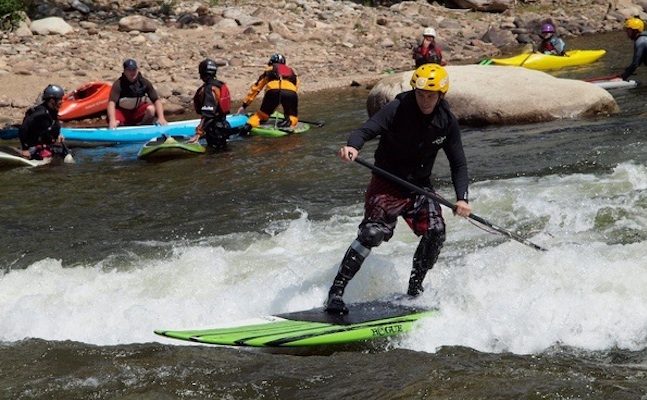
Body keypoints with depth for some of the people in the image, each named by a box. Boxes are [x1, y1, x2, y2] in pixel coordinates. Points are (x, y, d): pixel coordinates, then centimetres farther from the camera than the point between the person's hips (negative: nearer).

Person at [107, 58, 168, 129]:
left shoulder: (144, 83, -11)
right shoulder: (118, 84, -19)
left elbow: (156, 100, -16)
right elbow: (111, 102, -32)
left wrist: (161, 118, -32)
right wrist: (112, 120, -50)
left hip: (138, 113, 2)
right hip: (122, 112, -2)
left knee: (151, 109, -28)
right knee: (115, 123, -34)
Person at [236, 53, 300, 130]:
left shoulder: (269, 70, 34)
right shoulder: (292, 72, 39)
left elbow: (256, 88, 33)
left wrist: (244, 105, 37)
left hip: (273, 91, -1)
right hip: (291, 92, 1)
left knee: (263, 114, 14)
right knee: (293, 117, 21)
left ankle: (250, 124, -15)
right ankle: (289, 122, -14)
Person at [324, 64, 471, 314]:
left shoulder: (447, 122, -5)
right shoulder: (397, 109, -18)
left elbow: (458, 164, 3)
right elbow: (367, 130, -30)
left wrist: (462, 199, -11)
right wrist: (353, 146, -54)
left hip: (420, 185, 4)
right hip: (387, 183, -4)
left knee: (435, 232, -14)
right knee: (372, 233, -21)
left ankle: (414, 289, 8)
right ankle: (335, 292, -19)